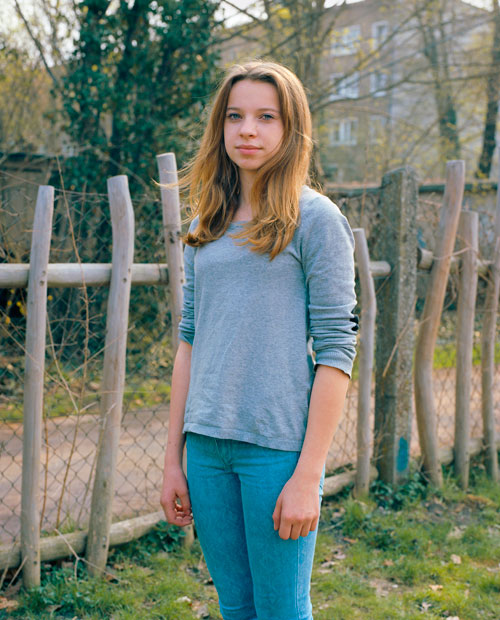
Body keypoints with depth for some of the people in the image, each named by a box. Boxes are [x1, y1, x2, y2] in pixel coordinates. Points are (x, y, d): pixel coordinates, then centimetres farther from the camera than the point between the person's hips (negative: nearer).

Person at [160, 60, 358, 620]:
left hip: (279, 446, -5)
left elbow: (336, 349, -9)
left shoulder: (315, 218, -5)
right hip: (207, 447, 5)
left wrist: (308, 475, -13)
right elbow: (189, 342, 12)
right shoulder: (206, 226, 11)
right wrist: (173, 459, 10)